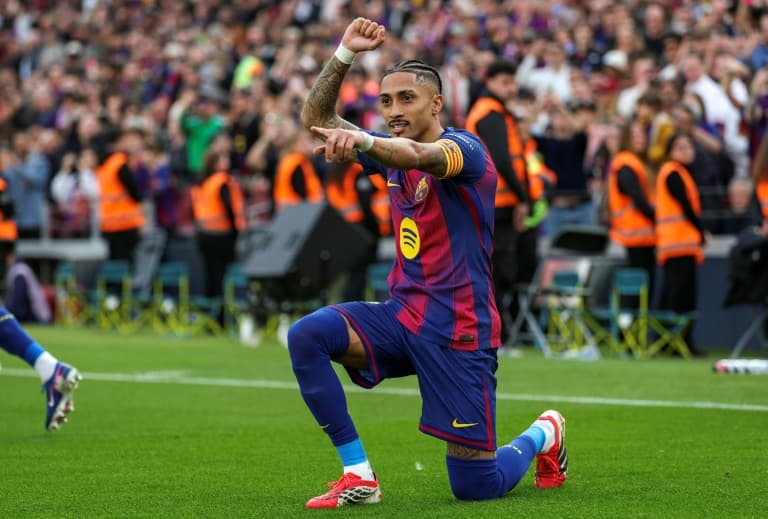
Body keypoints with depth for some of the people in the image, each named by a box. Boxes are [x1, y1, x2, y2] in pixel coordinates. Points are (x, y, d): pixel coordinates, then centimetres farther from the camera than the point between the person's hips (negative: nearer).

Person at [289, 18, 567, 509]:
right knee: (306, 336, -22)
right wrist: (345, 54, -7)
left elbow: (421, 155, -38)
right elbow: (316, 117, 7)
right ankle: (358, 475, -16)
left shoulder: (464, 148, -14)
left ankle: (543, 434, 31)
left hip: (459, 330, -6)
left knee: (476, 486, -4)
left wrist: (362, 141, -58)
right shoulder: (391, 152, 9)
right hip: (402, 316, 7)